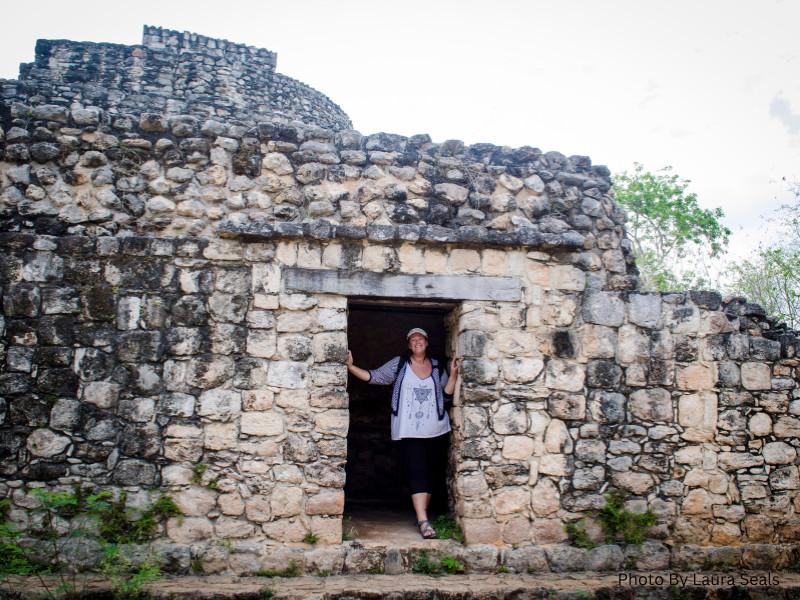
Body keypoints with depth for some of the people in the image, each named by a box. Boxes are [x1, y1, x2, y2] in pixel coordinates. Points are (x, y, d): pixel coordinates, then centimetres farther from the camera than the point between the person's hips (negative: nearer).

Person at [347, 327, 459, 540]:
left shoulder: (437, 367, 9)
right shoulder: (398, 364, 4)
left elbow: (446, 396, 8)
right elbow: (375, 377, 5)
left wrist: (453, 374, -3)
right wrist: (351, 367, -3)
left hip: (435, 430, 3)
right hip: (408, 430, -3)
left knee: (430, 471, 9)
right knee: (417, 471, -11)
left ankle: (422, 513, 23)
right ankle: (423, 522, -15)